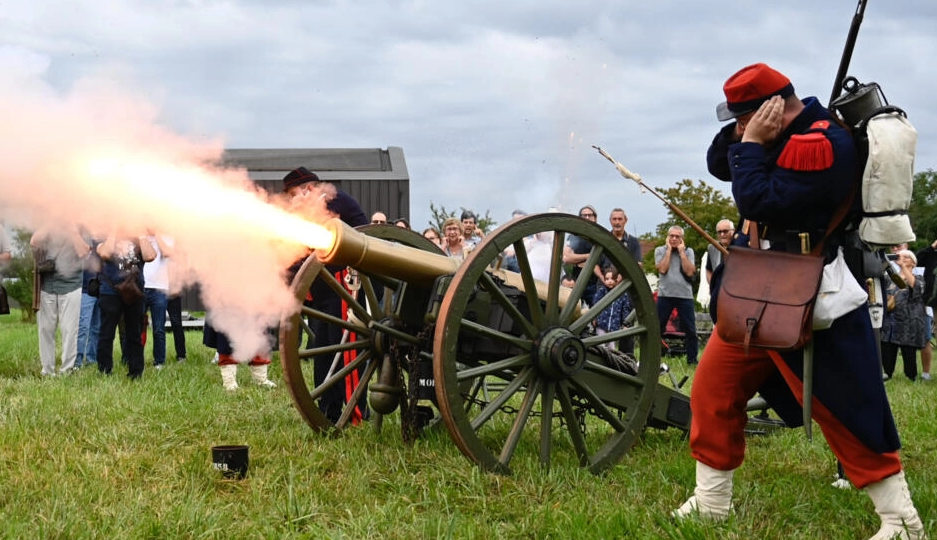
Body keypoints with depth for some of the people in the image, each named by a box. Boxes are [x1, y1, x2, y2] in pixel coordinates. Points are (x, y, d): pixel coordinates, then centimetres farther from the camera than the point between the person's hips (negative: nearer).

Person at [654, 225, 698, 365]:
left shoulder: (688, 252, 7)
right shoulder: (660, 251, 6)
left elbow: (690, 272, -8)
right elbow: (662, 269, -11)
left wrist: (681, 251, -5)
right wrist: (669, 250, -5)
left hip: (685, 296, 1)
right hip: (665, 295, 0)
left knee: (690, 330, 2)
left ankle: (692, 359, 11)